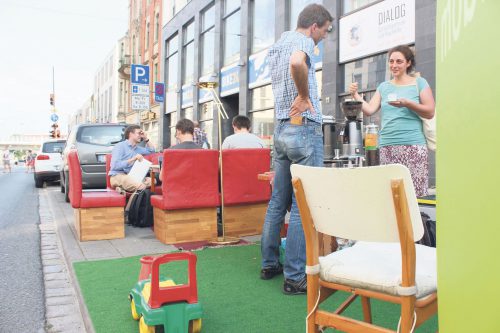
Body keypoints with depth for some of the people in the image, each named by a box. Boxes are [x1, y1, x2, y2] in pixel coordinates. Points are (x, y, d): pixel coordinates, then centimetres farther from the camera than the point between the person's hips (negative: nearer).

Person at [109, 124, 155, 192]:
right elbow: (115, 165, -14)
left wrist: (146, 139, 24)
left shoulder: (137, 148, 23)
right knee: (141, 186, -36)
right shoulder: (120, 146, -1)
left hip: (131, 176, 8)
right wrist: (132, 160, -15)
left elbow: (151, 150, 36)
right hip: (118, 176, -8)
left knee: (152, 181, -21)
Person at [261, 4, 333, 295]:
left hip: (282, 128, 9)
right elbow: (297, 63, -31)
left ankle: (270, 264, 22)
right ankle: (295, 277, -1)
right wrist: (304, 96, -16)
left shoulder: (277, 45, 20)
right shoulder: (303, 41, -7)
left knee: (279, 200, 13)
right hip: (305, 128, -9)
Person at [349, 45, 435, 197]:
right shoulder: (384, 86, 18)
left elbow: (430, 112, 1)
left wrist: (407, 103, -12)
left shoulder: (419, 83, 8)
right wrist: (355, 95, -4)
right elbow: (369, 110, 9)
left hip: (413, 145, -3)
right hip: (387, 146, 3)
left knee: (414, 191, -9)